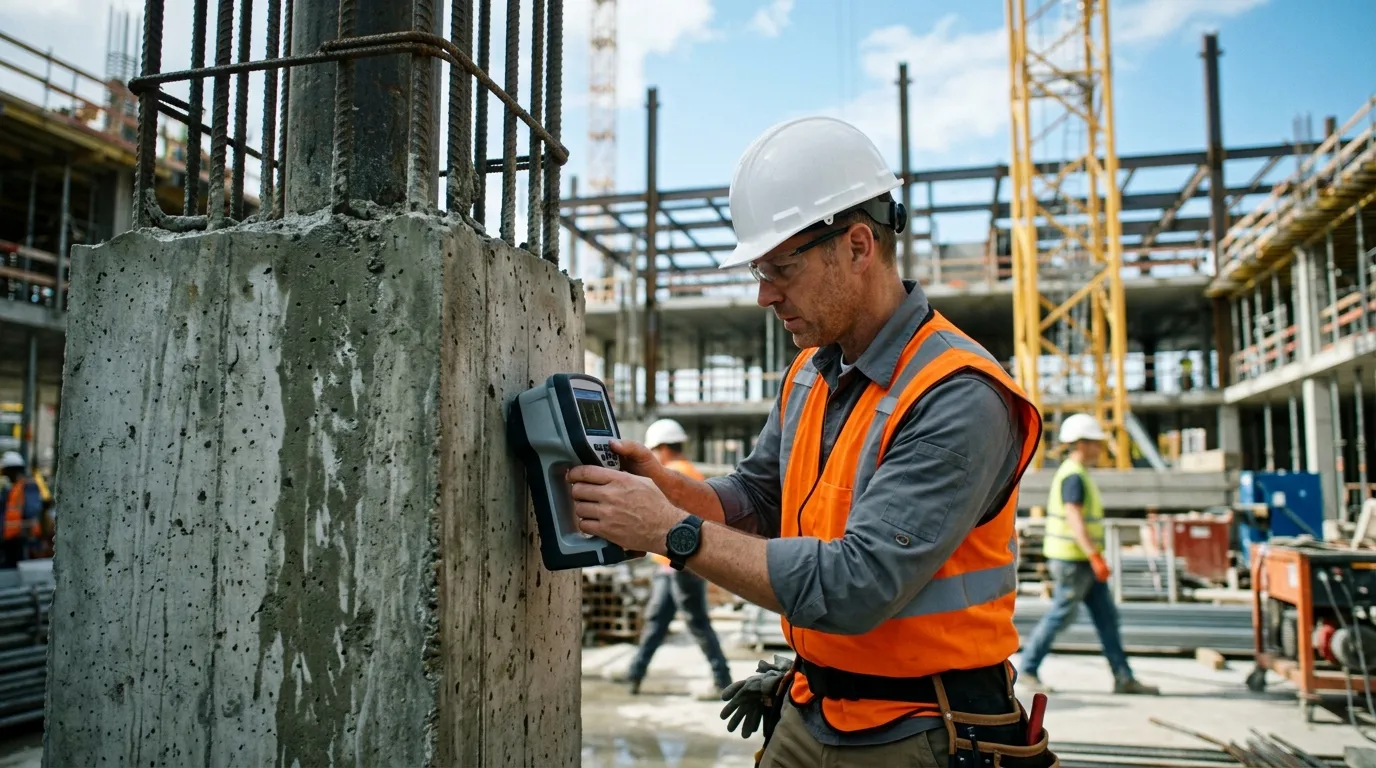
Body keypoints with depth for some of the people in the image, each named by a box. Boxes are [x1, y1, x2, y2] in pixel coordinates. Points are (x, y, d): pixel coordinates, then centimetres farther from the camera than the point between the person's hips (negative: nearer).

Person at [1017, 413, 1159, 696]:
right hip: (1073, 559, -10)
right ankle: (1028, 670, 9)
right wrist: (1096, 558, -30)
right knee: (1060, 616, -2)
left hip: (1083, 560, 10)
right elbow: (1075, 521, -26)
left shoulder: (1076, 474, 15)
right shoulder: (1074, 476, -17)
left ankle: (1123, 677, 11)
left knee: (1107, 616, 8)